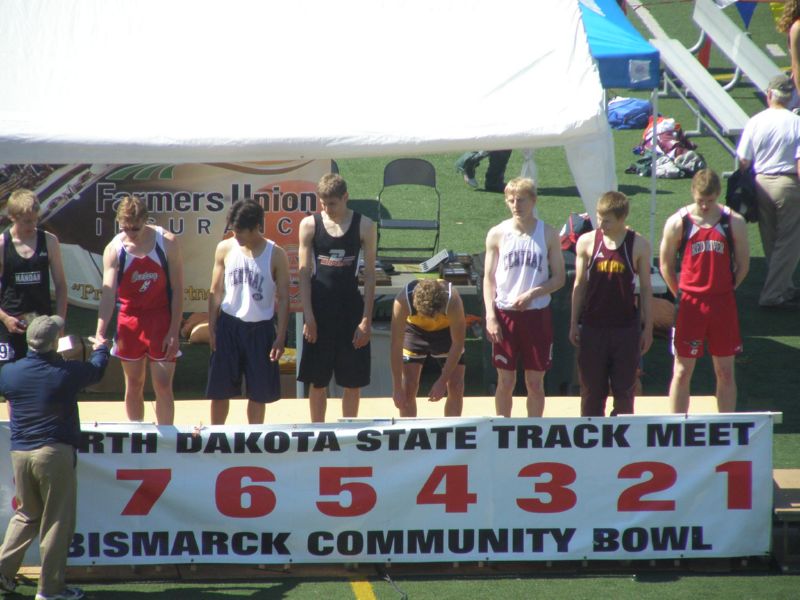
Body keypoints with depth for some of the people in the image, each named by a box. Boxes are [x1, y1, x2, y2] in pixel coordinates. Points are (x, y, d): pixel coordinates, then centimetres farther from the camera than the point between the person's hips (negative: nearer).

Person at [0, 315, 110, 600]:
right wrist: (100, 348, 35)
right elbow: (97, 368, 11)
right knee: (57, 520, 4)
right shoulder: (67, 372, -8)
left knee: (27, 514, 22)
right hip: (55, 453, -4)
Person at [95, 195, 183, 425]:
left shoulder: (167, 243, -10)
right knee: (133, 385, 11)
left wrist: (174, 331, -11)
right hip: (130, 321, 2)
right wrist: (100, 332, -27)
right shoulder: (114, 249, -8)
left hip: (161, 320, -2)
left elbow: (177, 290, -7)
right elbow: (108, 294, -15)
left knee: (163, 385, -4)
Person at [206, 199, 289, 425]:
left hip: (261, 329, -1)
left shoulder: (276, 255, -6)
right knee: (219, 390, 4)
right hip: (229, 326, 1)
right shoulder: (225, 249, 0)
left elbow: (283, 298, -3)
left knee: (259, 393, 7)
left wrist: (281, 336, -8)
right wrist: (211, 327, -2)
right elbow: (216, 291, 5)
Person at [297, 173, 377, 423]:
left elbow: (369, 274, 0)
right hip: (319, 311, 0)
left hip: (351, 310, 0)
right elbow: (304, 272, 0)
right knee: (317, 381, 6)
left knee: (353, 382, 5)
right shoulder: (309, 225, 0)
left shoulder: (364, 226, -1)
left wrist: (366, 319, -6)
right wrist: (308, 316, -7)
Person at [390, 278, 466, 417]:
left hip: (446, 330, 0)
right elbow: (396, 346, -31)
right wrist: (397, 388, -30)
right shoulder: (403, 301, -38)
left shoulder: (453, 301, -38)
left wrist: (442, 381, -28)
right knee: (408, 386, -9)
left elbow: (457, 344, -27)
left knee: (456, 386, -7)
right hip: (414, 329, 0)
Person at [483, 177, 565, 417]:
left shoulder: (548, 235, 0)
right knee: (505, 382, 5)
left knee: (535, 383, 6)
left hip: (537, 314, 0)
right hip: (505, 314, 0)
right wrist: (490, 316, -7)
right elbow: (489, 278, 3)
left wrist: (532, 294, -15)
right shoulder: (497, 234, 1)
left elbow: (559, 278, 1)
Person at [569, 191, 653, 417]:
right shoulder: (587, 242, 0)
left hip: (626, 328, -1)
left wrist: (648, 328, 2)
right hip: (592, 328, 1)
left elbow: (646, 288, 3)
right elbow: (579, 284, 7)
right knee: (592, 391, 6)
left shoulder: (638, 245, -3)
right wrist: (574, 323, 6)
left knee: (625, 391, 4)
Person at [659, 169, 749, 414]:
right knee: (682, 371, 3)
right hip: (690, 304, -1)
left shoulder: (734, 222, -1)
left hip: (723, 303, 1)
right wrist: (682, 295, 1)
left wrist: (723, 292, 3)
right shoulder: (678, 223, -4)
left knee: (725, 372, 7)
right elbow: (665, 265, 3)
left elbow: (743, 265, 7)